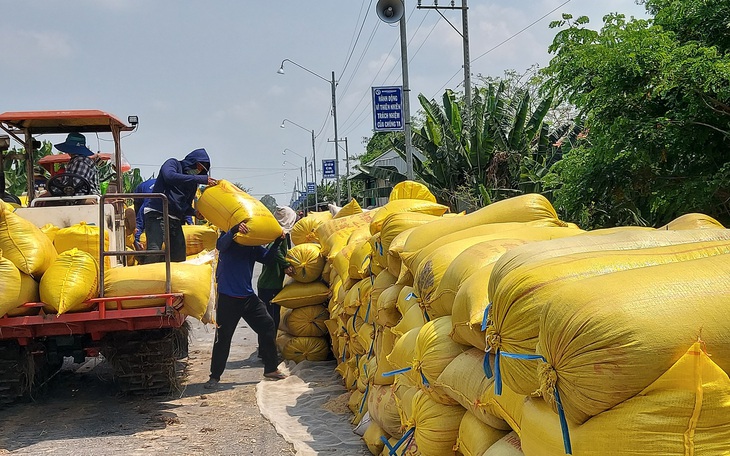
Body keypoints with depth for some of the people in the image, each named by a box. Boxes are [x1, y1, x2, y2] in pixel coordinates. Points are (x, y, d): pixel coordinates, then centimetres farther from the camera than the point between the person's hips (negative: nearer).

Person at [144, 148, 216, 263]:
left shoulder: (192, 183, 21)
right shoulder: (173, 164, 4)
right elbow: (170, 177, -19)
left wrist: (195, 213, 0)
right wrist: (202, 179, -21)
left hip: (175, 221, 8)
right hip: (157, 215, -7)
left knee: (179, 257, 5)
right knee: (154, 252, -22)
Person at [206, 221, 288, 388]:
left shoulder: (253, 245, 9)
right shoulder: (228, 238, -6)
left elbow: (266, 258, 0)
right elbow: (220, 245, -28)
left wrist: (277, 243, -15)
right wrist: (234, 230, -47)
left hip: (248, 296, 5)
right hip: (227, 297, -5)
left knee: (267, 326, 3)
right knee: (223, 337, -1)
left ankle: (271, 369, 15)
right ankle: (214, 376, 10)